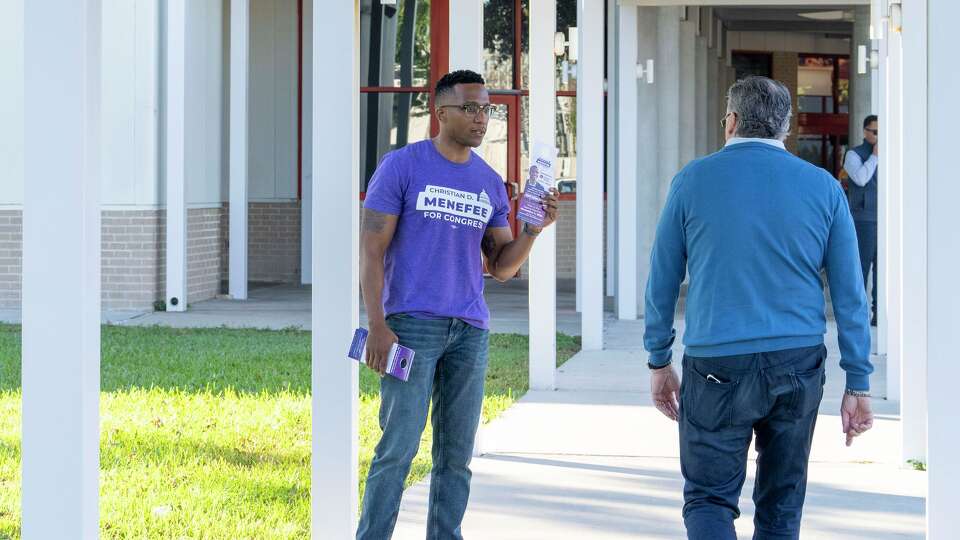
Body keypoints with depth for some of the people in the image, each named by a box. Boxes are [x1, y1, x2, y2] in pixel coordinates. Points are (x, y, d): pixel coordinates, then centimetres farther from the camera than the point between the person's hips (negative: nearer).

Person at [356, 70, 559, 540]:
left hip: (470, 330, 5)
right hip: (412, 324, -5)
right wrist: (377, 326, -13)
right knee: (399, 447, -9)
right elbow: (372, 249, -5)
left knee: (457, 454, 7)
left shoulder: (491, 184, 12)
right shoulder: (402, 166, -2)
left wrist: (533, 230, -7)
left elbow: (501, 267, 12)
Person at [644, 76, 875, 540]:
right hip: (799, 363, 2)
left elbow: (662, 280, 5)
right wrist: (858, 384, 6)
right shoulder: (823, 187, 4)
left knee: (708, 499, 4)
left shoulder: (693, 181, 1)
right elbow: (849, 293, 3)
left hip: (718, 363, -2)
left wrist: (659, 361, 15)